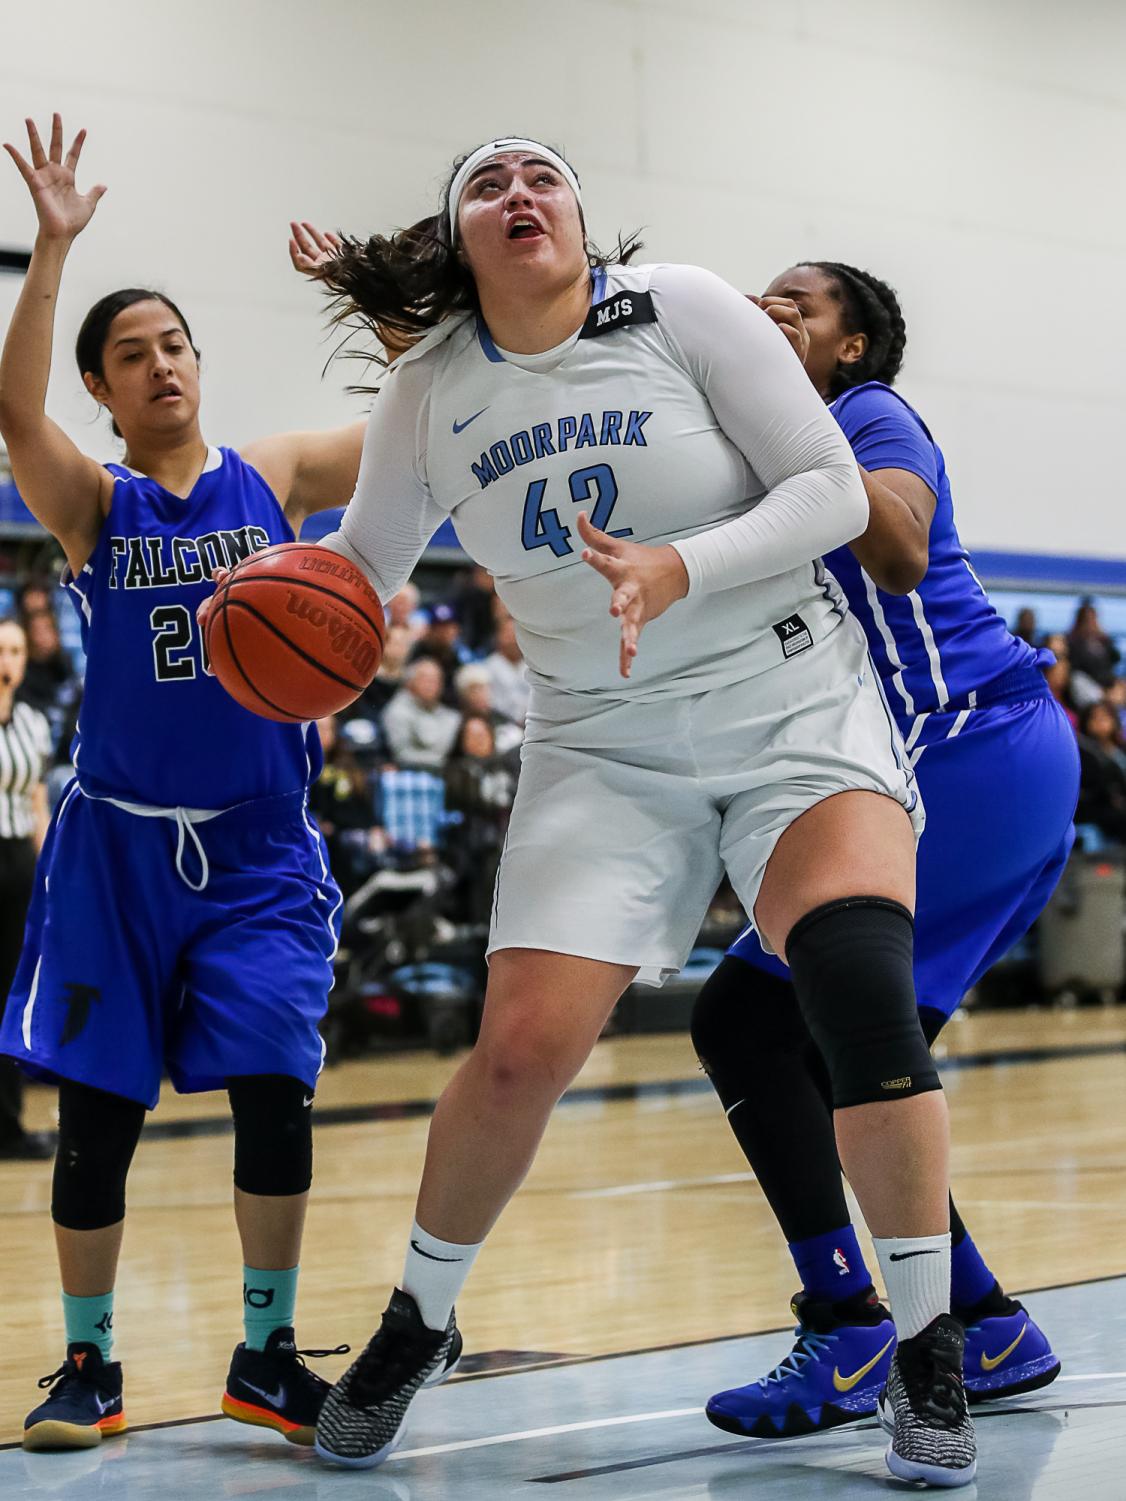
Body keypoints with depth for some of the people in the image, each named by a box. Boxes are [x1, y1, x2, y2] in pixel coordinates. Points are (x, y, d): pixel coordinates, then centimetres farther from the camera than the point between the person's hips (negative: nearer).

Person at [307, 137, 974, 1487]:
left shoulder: (683, 312, -8)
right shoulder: (430, 393, 1)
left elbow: (834, 491, -10)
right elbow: (362, 562, 15)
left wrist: (681, 570, -26)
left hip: (793, 704, -2)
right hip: (606, 747, 2)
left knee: (859, 987, -24)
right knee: (522, 1045, -11)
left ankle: (932, 1358, -9)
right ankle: (416, 1324, 16)